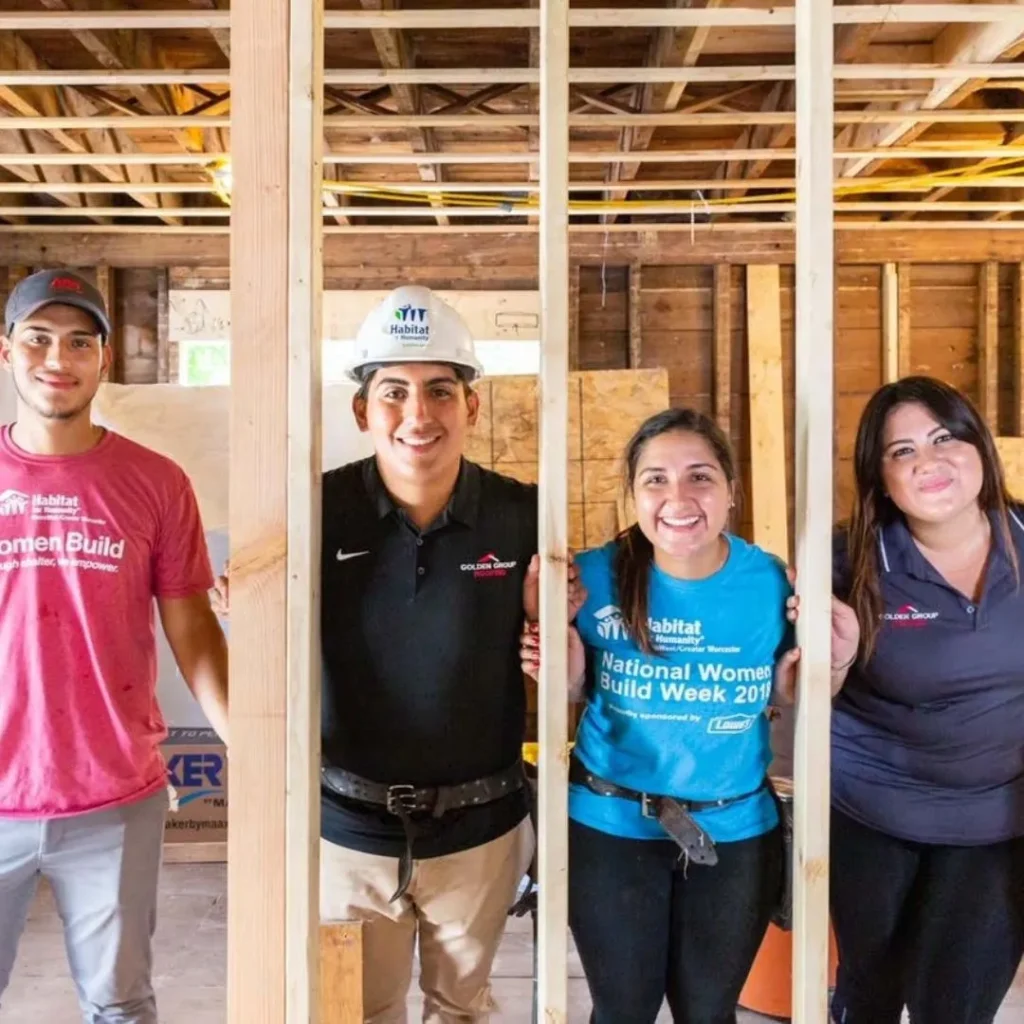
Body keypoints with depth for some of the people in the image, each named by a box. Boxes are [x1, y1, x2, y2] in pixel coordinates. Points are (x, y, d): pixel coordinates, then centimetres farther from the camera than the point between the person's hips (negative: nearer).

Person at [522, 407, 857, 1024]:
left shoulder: (771, 581, -13)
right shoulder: (596, 578, -17)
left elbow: (787, 697, 1)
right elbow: (580, 694, -2)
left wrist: (831, 660, -18)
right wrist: (565, 671, -23)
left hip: (737, 832, 1)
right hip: (610, 827, -1)